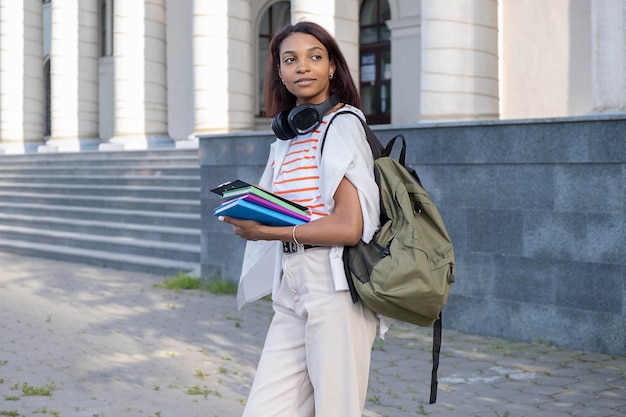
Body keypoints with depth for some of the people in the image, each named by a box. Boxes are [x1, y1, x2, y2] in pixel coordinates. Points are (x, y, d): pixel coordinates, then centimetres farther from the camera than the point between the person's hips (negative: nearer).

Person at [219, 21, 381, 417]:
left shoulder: (343, 124, -7)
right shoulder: (286, 135, 15)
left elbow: (348, 227, -17)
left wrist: (265, 231, -10)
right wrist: (248, 212, 3)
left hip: (334, 288, -7)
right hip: (291, 290, 7)